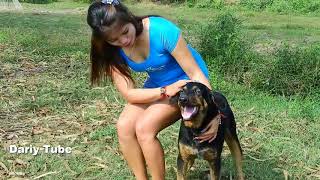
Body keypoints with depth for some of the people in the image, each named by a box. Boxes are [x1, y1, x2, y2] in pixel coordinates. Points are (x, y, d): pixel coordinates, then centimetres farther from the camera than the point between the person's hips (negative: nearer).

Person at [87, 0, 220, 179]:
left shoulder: (161, 30, -31)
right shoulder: (112, 50, -16)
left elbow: (195, 72, -27)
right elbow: (129, 94, -19)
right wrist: (165, 91, -34)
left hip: (186, 81, -5)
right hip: (157, 85, 5)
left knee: (144, 127, -23)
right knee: (124, 126, -16)